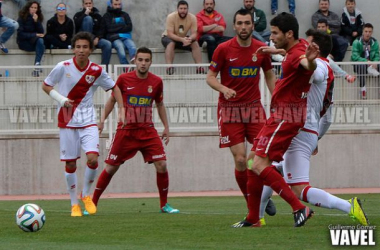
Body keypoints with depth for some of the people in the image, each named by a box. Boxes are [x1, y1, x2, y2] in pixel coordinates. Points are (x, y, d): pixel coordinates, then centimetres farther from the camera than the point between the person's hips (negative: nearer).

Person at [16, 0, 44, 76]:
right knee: (40, 40, -31)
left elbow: (41, 32, 0)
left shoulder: (38, 18, 8)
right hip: (24, 43, -4)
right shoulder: (22, 18, -4)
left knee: (40, 41, -32)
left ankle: (37, 65, -43)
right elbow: (20, 34, -11)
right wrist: (35, 35, -17)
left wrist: (36, 21, -13)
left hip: (34, 43, 4)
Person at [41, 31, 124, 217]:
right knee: (70, 164, 1)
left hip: (88, 120, 1)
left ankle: (86, 195, 9)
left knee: (92, 158, -16)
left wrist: (121, 110, 2)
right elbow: (45, 86, 4)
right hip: (67, 121, -1)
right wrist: (61, 99, -12)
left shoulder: (96, 71, -2)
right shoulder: (63, 67, -7)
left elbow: (114, 88, 12)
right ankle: (74, 204, 16)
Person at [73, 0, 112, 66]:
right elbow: (77, 24, -10)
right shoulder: (78, 15, 13)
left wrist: (97, 38, -9)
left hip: (95, 38, 2)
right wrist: (85, 14, -11)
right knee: (88, 18, -24)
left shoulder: (97, 16, 19)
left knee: (108, 44, -28)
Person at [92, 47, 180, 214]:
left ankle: (164, 205, 6)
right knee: (111, 168, 0)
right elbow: (112, 99, 8)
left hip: (148, 131, 2)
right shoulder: (124, 79, -6)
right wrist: (102, 120, 2)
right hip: (125, 131, -2)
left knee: (161, 165, -10)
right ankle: (92, 204, 12)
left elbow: (160, 104, 15)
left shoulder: (156, 82, 0)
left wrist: (166, 127, 12)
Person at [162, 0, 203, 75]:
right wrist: (182, 39, -46)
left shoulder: (192, 18, -16)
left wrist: (190, 39, -43)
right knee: (171, 43, -37)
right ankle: (169, 67, -47)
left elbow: (194, 34, -18)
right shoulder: (171, 17, -26)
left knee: (195, 43, -22)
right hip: (169, 37, -3)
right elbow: (170, 34, -30)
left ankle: (199, 67, -25)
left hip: (184, 38, 3)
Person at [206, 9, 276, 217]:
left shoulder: (261, 49, 2)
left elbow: (269, 76, 15)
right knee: (240, 159, -8)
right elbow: (210, 77, -2)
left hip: (253, 106, 2)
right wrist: (223, 89, -22)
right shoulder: (223, 49, -7)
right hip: (229, 108, -2)